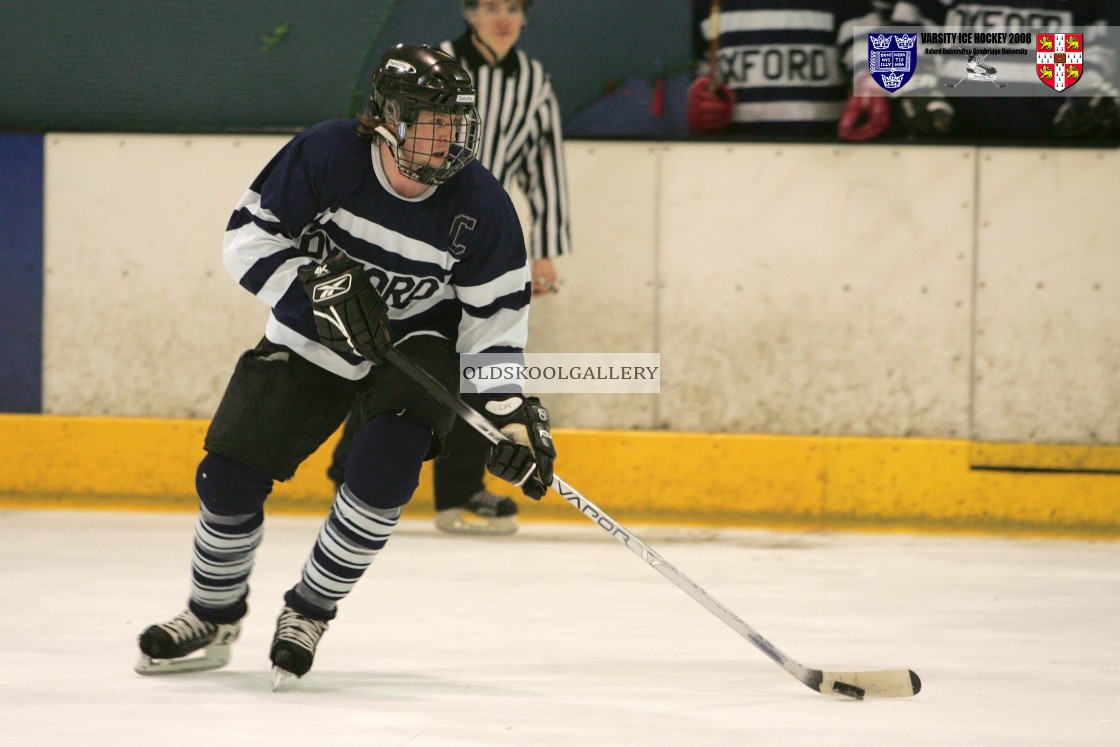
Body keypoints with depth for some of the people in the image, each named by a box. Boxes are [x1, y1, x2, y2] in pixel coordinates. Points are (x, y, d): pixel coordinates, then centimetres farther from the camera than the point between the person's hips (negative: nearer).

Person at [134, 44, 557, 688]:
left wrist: (515, 413, -18)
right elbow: (250, 236, -14)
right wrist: (319, 283, -28)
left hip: (417, 342, -1)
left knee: (384, 469, -27)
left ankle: (310, 612, -7)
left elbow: (496, 317, -11)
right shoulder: (327, 156, -22)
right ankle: (213, 621, 19)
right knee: (229, 475, -6)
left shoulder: (481, 205, -19)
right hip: (311, 340, 1)